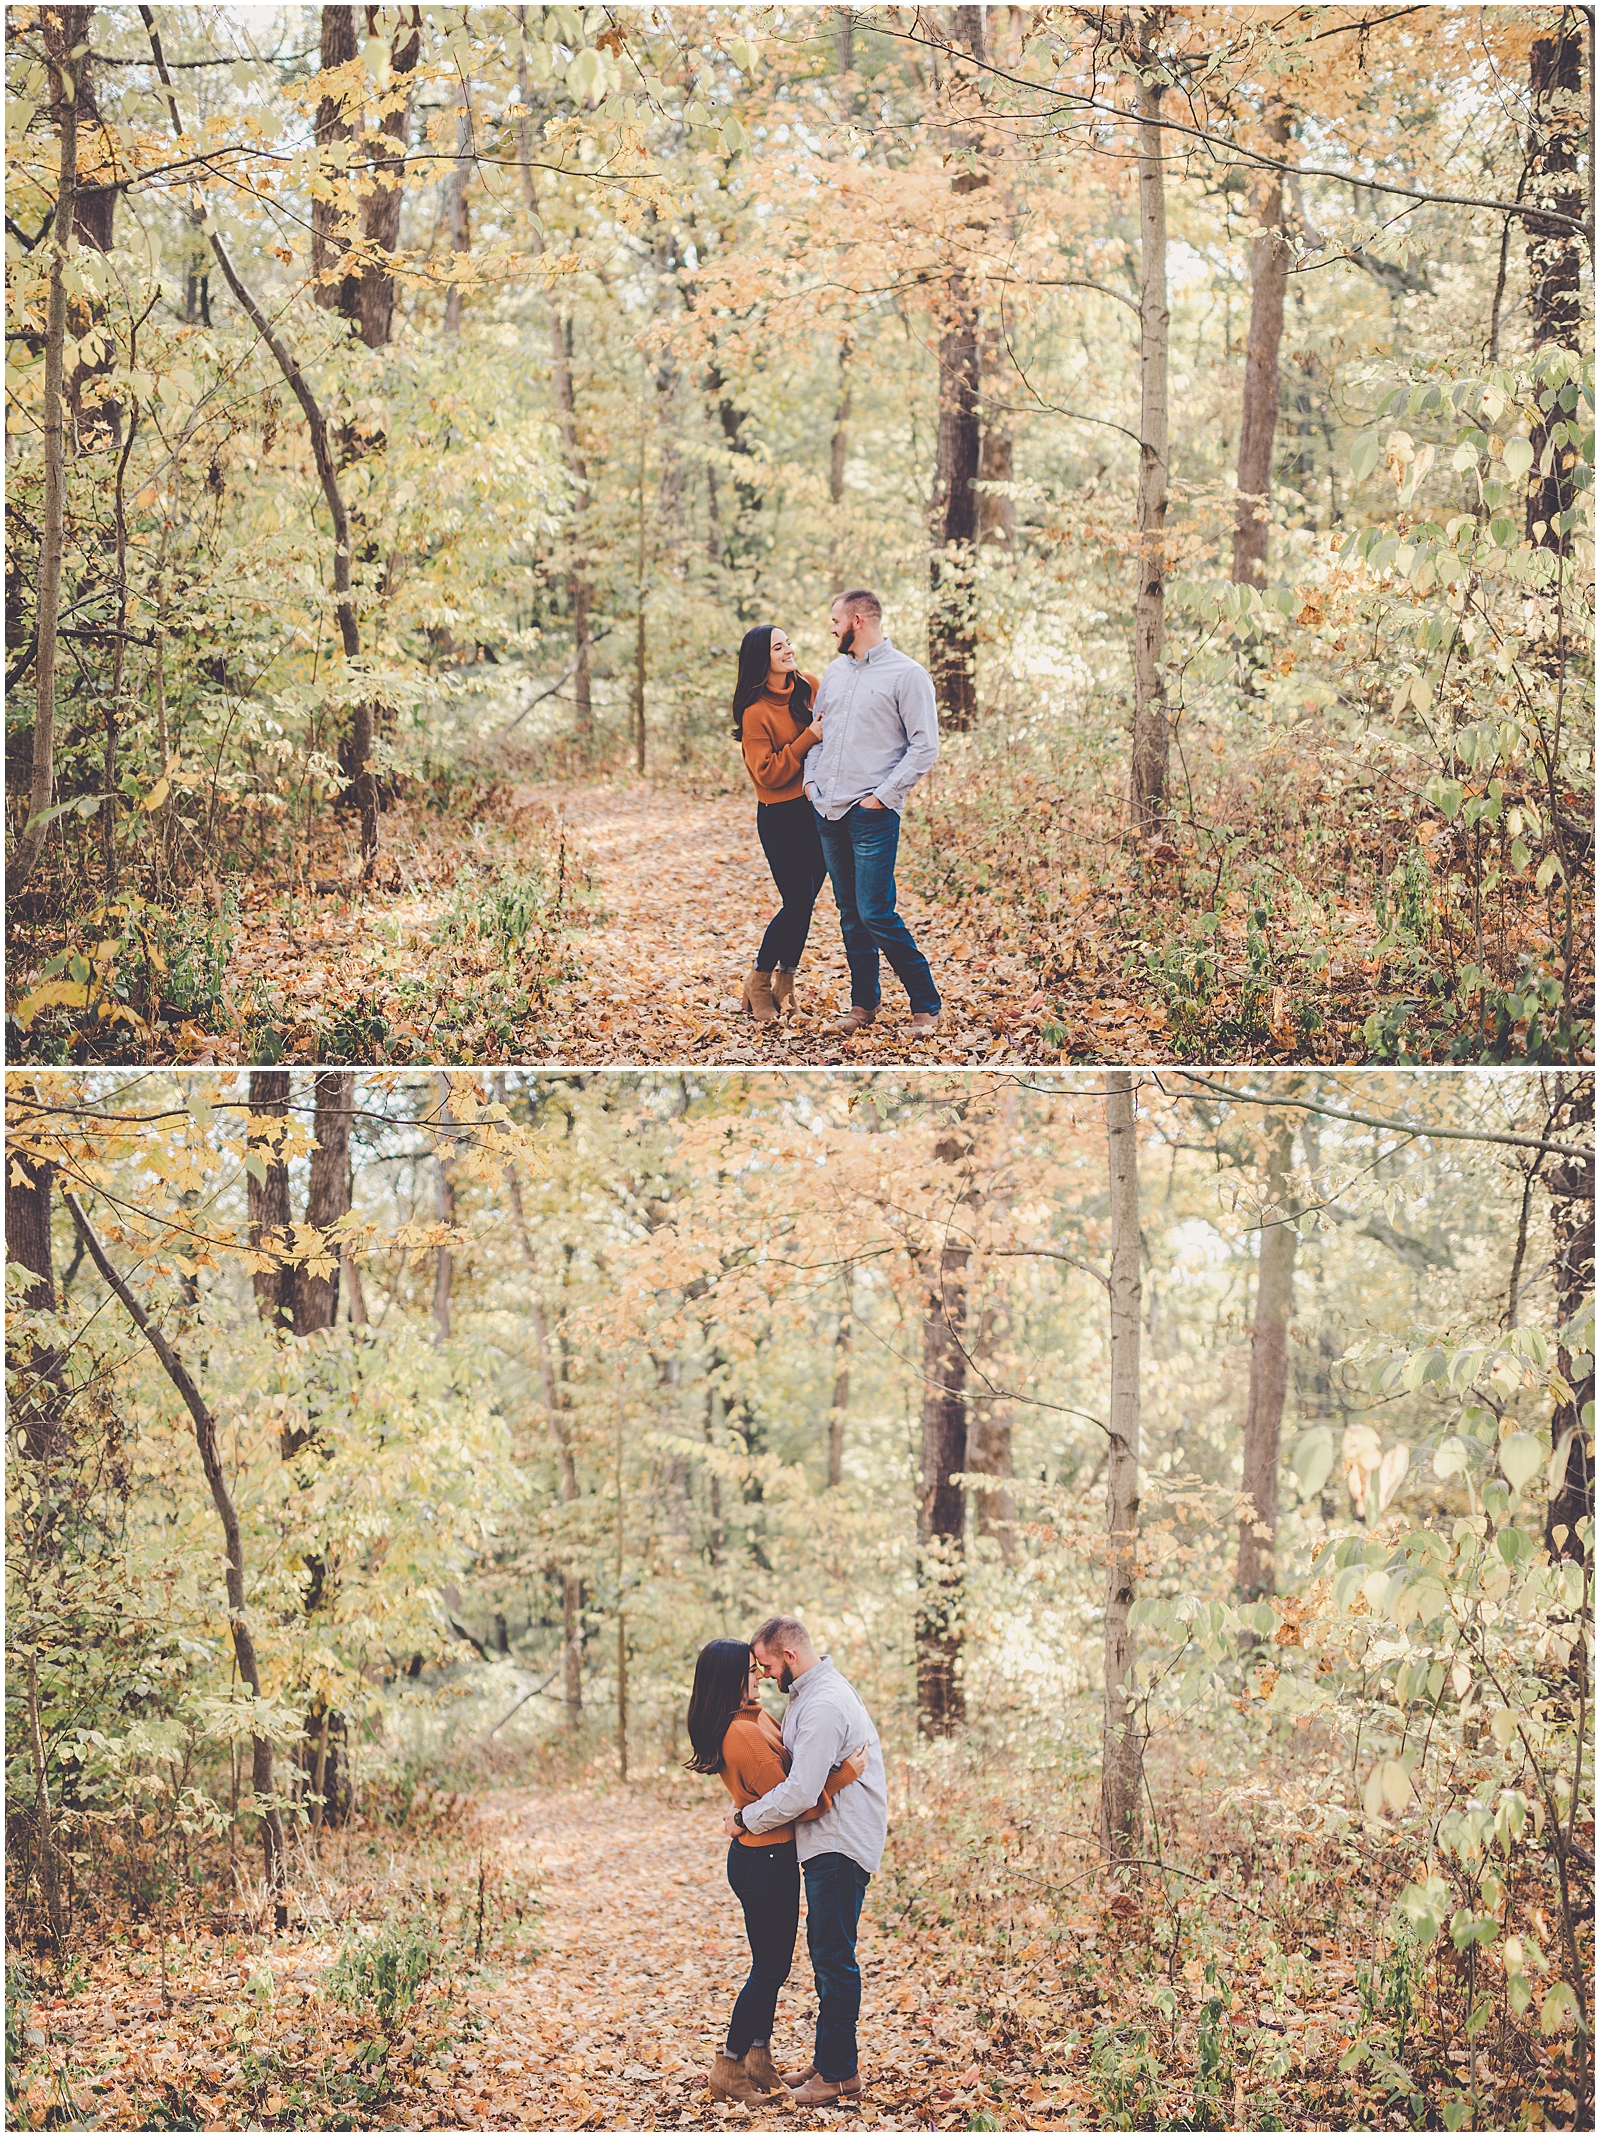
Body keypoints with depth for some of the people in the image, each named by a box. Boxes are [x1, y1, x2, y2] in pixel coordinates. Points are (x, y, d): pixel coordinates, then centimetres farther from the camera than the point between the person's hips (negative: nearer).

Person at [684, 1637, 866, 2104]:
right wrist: (845, 1775, -20)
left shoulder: (753, 1717, 6)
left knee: (772, 1964, 18)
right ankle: (728, 2069, 8)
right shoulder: (744, 1734, -25)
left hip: (765, 1858, 10)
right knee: (769, 1968, 0)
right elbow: (794, 1806, -22)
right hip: (764, 1860, -10)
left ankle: (759, 2060, 26)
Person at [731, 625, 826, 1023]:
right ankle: (759, 980, 13)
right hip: (781, 815, -6)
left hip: (818, 807, 6)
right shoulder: (756, 712, -14)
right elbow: (767, 774, -17)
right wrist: (809, 739, -21)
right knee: (797, 903, -6)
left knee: (804, 901, 8)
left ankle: (785, 982, 22)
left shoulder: (810, 687, 3)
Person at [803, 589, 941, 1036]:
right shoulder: (835, 671, 14)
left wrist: (883, 795, -13)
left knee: (875, 914, -12)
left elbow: (924, 746, -10)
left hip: (873, 814, -7)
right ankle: (864, 1002, 20)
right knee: (850, 912, 11)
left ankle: (926, 1004, -2)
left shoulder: (907, 675, -7)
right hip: (829, 811, 7)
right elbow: (817, 728, 23)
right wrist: (810, 777, 7)